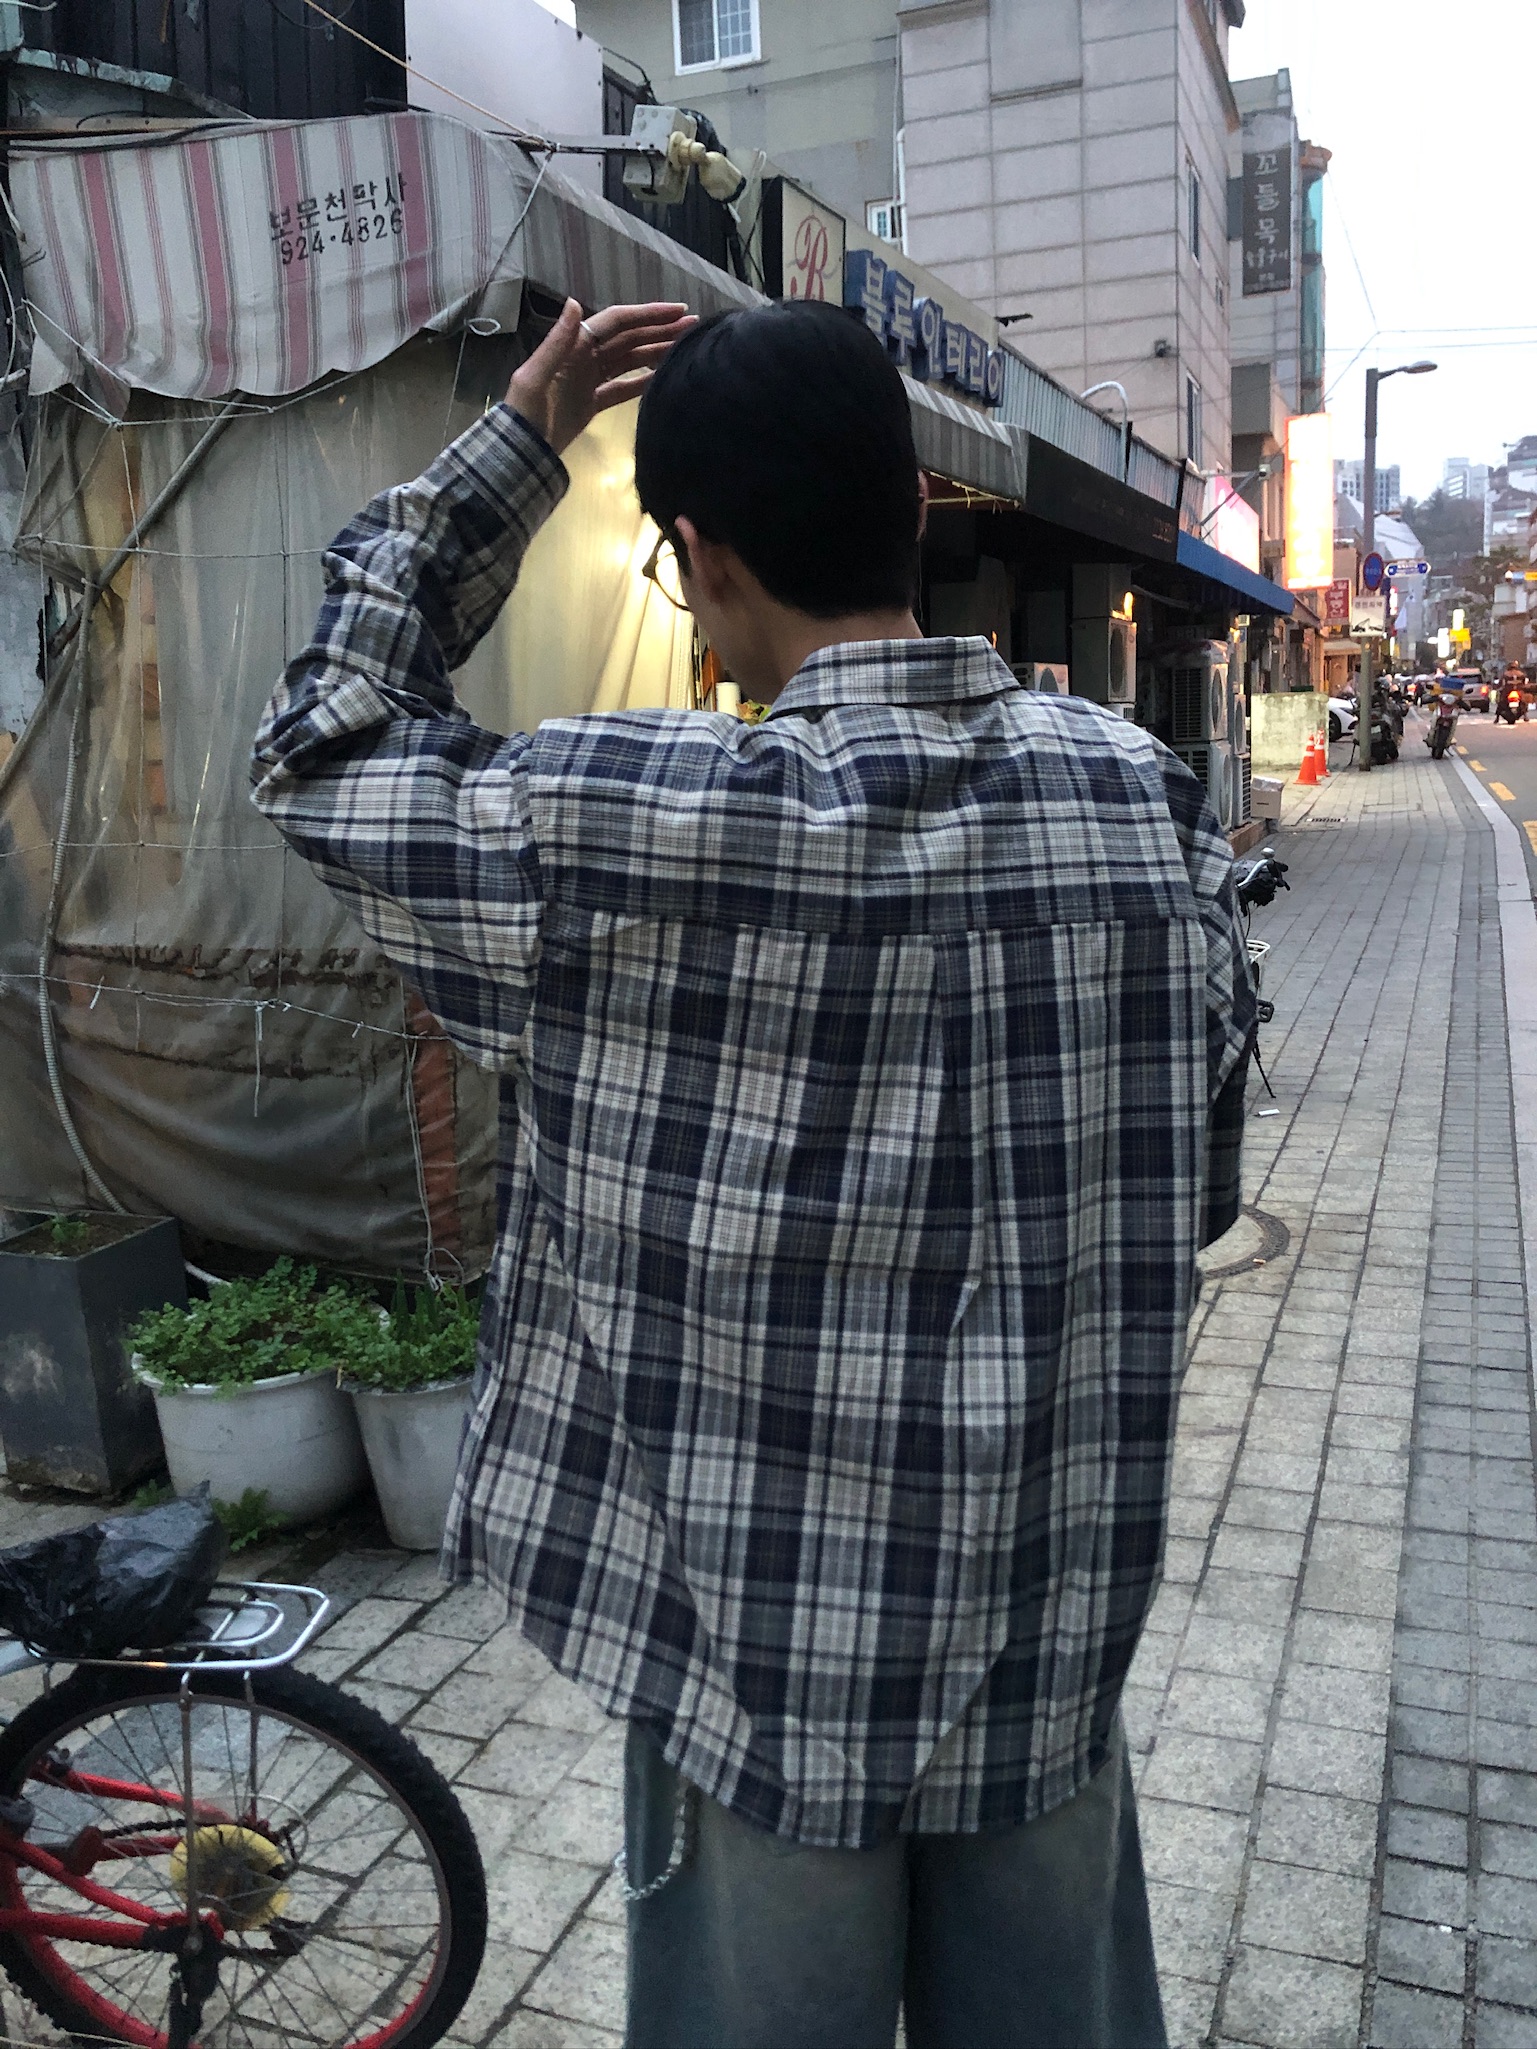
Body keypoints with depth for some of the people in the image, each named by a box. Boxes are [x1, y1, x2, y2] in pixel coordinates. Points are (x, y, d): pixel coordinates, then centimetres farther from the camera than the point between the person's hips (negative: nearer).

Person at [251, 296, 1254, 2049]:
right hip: (1056, 1640, 4)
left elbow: (323, 747, -3)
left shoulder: (610, 830, -22)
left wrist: (511, 450, -1)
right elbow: (1196, 1197, 1)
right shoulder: (1148, 805, -9)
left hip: (761, 1653, -3)